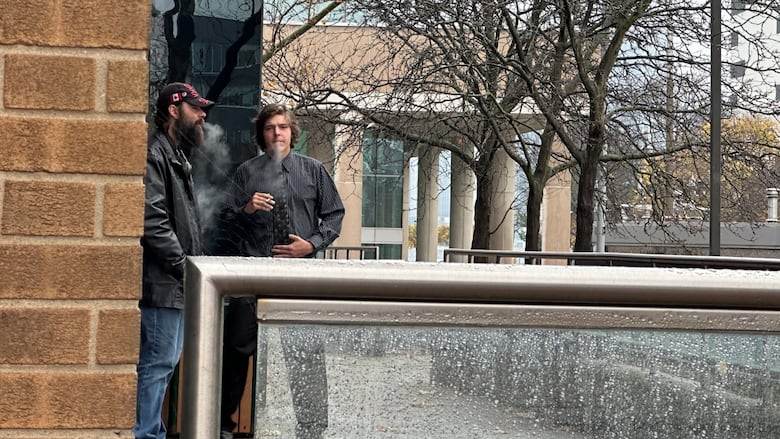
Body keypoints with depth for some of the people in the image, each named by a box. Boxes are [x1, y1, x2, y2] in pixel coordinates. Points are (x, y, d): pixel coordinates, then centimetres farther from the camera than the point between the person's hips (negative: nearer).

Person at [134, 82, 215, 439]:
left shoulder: (176, 156, 21)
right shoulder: (154, 154, -12)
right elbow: (153, 221, -21)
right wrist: (183, 266, -16)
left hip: (176, 281, 11)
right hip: (162, 281, -11)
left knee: (163, 362, 13)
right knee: (158, 362, -9)